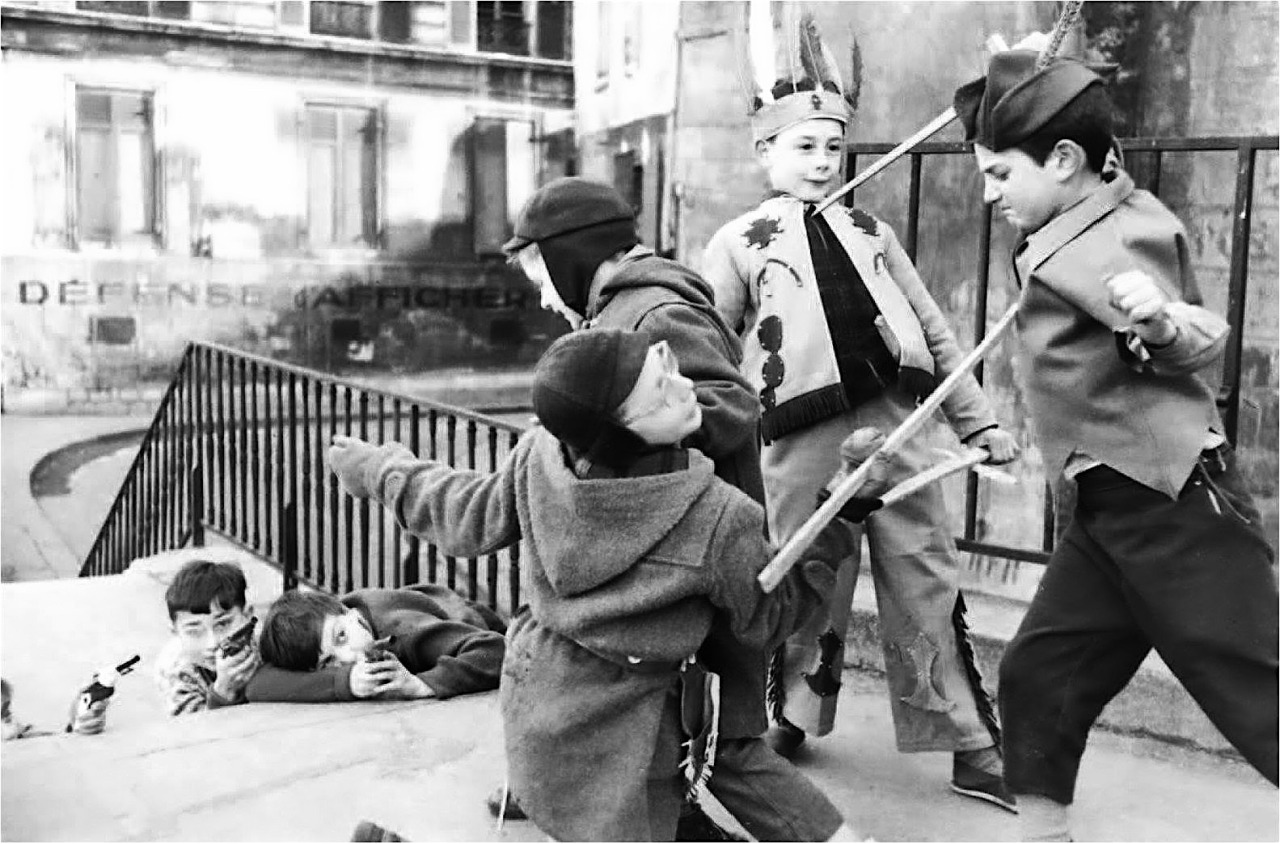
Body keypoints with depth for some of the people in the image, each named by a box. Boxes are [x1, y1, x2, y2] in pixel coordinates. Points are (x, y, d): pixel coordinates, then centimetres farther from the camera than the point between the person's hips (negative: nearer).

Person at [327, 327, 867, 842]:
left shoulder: (540, 454, -16)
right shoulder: (720, 520, -26)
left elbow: (466, 520, 2)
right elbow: (767, 617, -8)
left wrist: (374, 466, 19)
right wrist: (834, 529, 1)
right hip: (617, 736, -6)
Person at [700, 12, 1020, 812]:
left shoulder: (870, 231, 16)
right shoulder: (739, 244, 3)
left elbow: (933, 329, 17)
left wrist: (978, 419, 14)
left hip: (896, 426, 4)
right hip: (805, 441, -3)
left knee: (931, 589, 8)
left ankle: (974, 749, 18)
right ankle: (788, 723, 31)